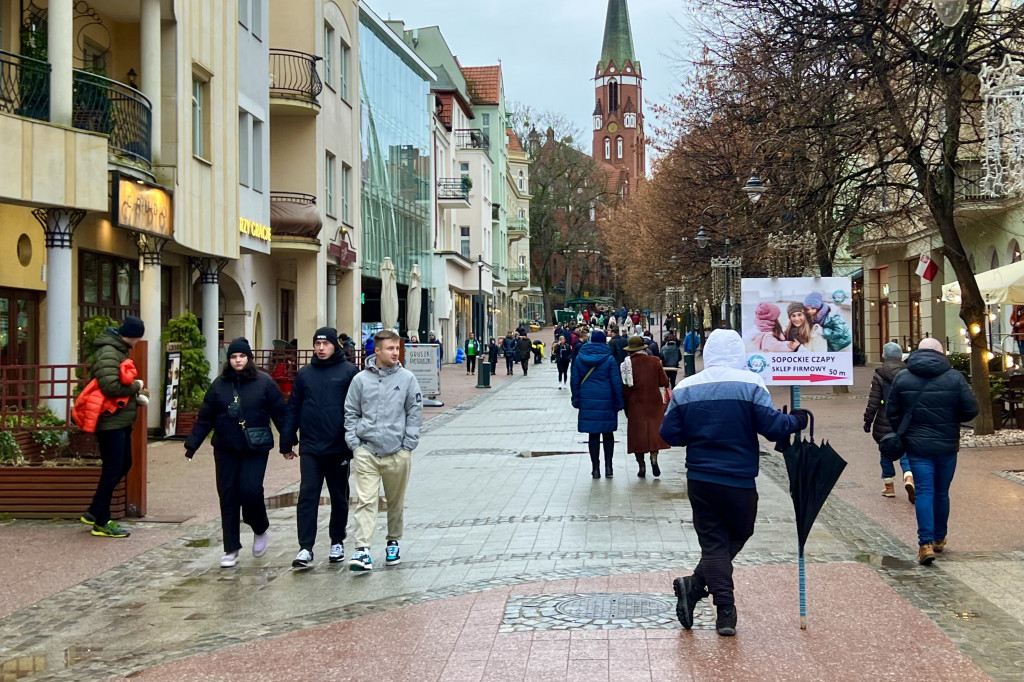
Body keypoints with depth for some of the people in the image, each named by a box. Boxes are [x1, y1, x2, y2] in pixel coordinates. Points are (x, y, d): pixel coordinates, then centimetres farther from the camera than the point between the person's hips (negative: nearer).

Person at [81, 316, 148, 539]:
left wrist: (136, 395, 4)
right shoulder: (108, 353, -17)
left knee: (123, 466, 18)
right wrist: (136, 386, -13)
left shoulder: (119, 351, 15)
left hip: (121, 421, 10)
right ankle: (101, 522, 8)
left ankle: (94, 512, 27)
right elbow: (110, 386, -28)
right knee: (112, 471, -3)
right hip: (111, 422, -10)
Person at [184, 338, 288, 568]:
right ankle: (231, 549, 15)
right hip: (226, 450, 3)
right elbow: (205, 418, 7)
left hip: (255, 449, -3)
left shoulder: (264, 382, -3)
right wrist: (192, 444, 1)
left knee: (250, 490, -13)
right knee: (228, 497, 4)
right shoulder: (219, 384, 5)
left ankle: (260, 529, 18)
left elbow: (280, 413, -3)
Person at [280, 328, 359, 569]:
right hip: (310, 448, 2)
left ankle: (337, 542, 25)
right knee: (307, 496, -5)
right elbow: (293, 409, 10)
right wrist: (287, 442, 7)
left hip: (338, 447, -2)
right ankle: (305, 548, -5)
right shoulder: (304, 374, 8)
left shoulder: (349, 372, -2)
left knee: (339, 497, 11)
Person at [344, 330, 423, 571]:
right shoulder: (361, 379, 2)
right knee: (365, 501, -9)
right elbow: (351, 413, 7)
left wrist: (408, 445, -3)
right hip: (366, 451, -1)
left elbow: (415, 413, 3)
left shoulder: (407, 378, 1)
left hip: (397, 452, 1)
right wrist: (354, 443, -1)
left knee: (396, 502, 13)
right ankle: (362, 550, -12)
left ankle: (393, 542, 31)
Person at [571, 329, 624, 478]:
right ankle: (608, 466, 4)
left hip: (587, 400, 1)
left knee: (593, 434, 5)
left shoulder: (579, 358, 2)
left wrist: (576, 399, 12)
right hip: (606, 400, -1)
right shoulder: (609, 359, -4)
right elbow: (616, 382, -4)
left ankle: (595, 468, 5)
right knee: (608, 434, 11)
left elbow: (574, 380, 5)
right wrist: (619, 403, 3)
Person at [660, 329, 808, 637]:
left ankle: (725, 611, 1)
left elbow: (669, 433, 1)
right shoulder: (750, 383, -10)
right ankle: (696, 584, 3)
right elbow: (772, 427, -13)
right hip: (738, 480, -3)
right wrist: (796, 420, 7)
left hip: (699, 479, 3)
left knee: (713, 542, 9)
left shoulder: (685, 388, 1)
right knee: (739, 534, 16)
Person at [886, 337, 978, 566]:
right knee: (942, 493, 14)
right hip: (947, 446, 1)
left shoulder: (902, 378, -1)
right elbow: (971, 410, -6)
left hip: (917, 446, -1)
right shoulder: (954, 377, -4)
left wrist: (903, 434, 15)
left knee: (924, 492, -1)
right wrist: (952, 418, 14)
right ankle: (939, 539, 28)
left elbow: (892, 413, 2)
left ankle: (926, 543, -13)